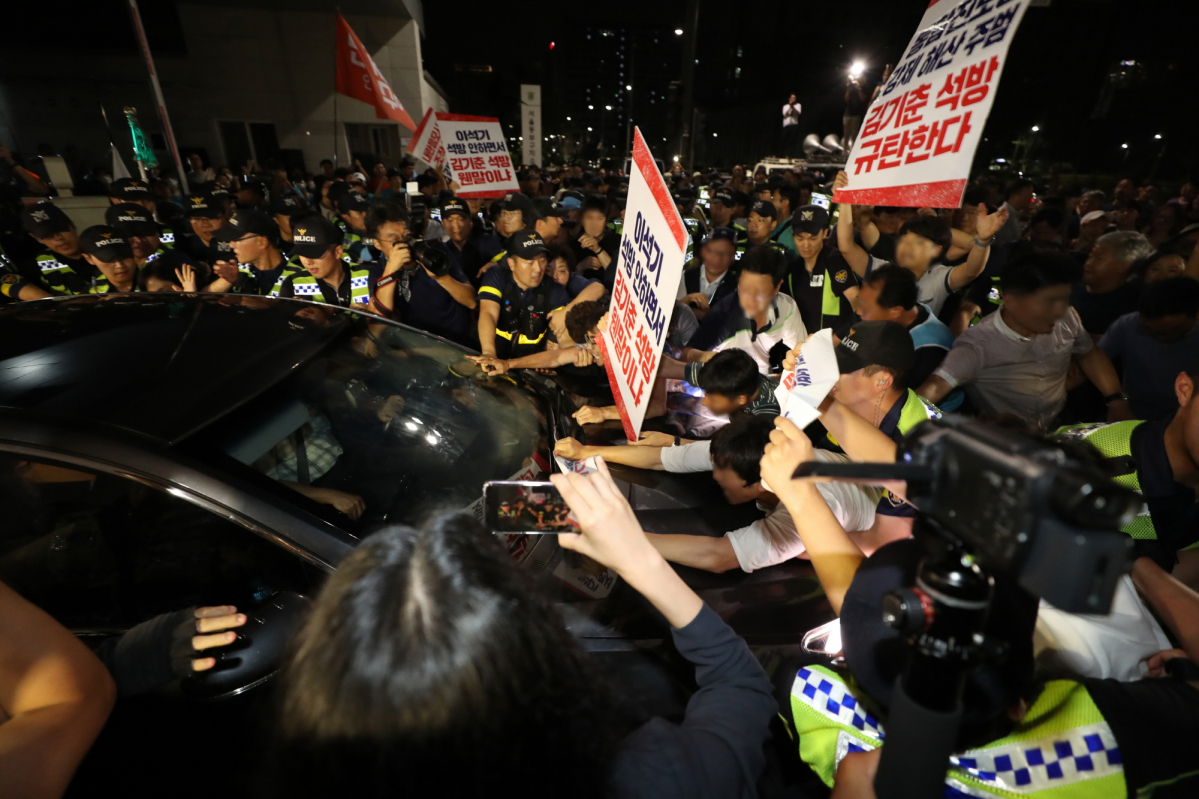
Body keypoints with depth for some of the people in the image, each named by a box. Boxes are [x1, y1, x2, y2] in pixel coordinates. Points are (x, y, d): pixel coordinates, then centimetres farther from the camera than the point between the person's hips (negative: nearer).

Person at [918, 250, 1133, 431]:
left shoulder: (1067, 320, -5)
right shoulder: (978, 346, -24)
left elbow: (1089, 354, 15)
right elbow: (934, 388, -35)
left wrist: (1116, 400, 7)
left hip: (1060, 429, 5)